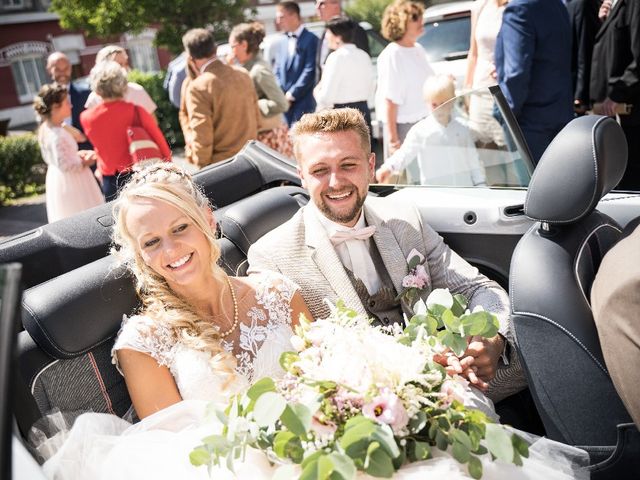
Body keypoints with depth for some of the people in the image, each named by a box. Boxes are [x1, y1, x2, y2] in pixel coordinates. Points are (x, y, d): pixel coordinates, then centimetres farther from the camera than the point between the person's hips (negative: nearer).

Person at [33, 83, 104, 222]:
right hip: (70, 181, -10)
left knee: (68, 219, 19)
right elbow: (64, 165, -26)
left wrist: (77, 155, 3)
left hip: (57, 179, 10)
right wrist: (84, 163, -12)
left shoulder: (46, 129, 4)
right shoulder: (57, 135, -26)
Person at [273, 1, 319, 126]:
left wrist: (292, 94, -13)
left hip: (302, 102, -7)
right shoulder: (283, 42, 18)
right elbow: (277, 71, 16)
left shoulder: (311, 40, -6)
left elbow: (310, 71, -13)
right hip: (285, 102, 7)